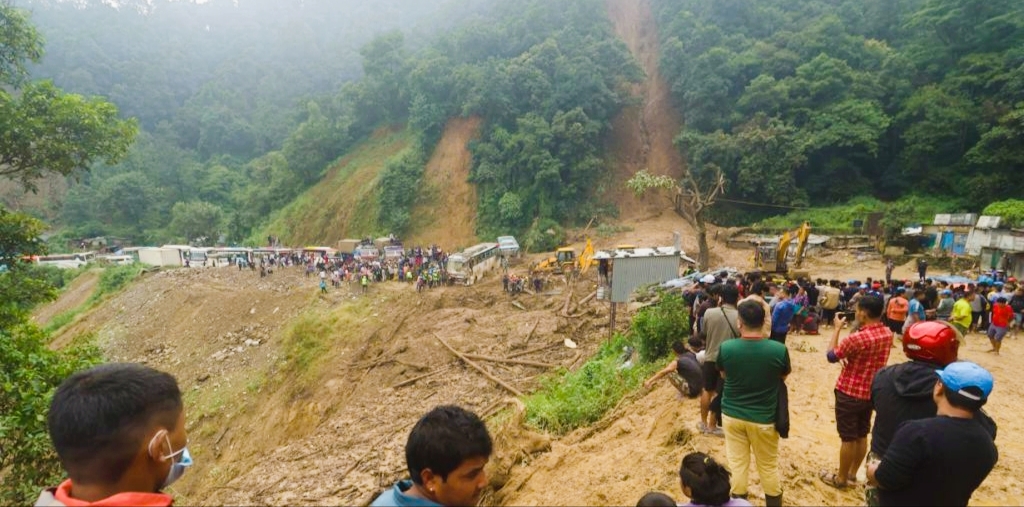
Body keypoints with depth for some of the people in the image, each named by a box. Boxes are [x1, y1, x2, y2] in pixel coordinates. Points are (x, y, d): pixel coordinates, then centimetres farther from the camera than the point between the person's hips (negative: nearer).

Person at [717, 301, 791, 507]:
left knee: (737, 464, 16)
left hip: (732, 415, 1)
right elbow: (783, 377, 1)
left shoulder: (725, 348, -17)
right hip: (763, 417, 0)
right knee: (768, 467, 19)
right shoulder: (779, 349, -19)